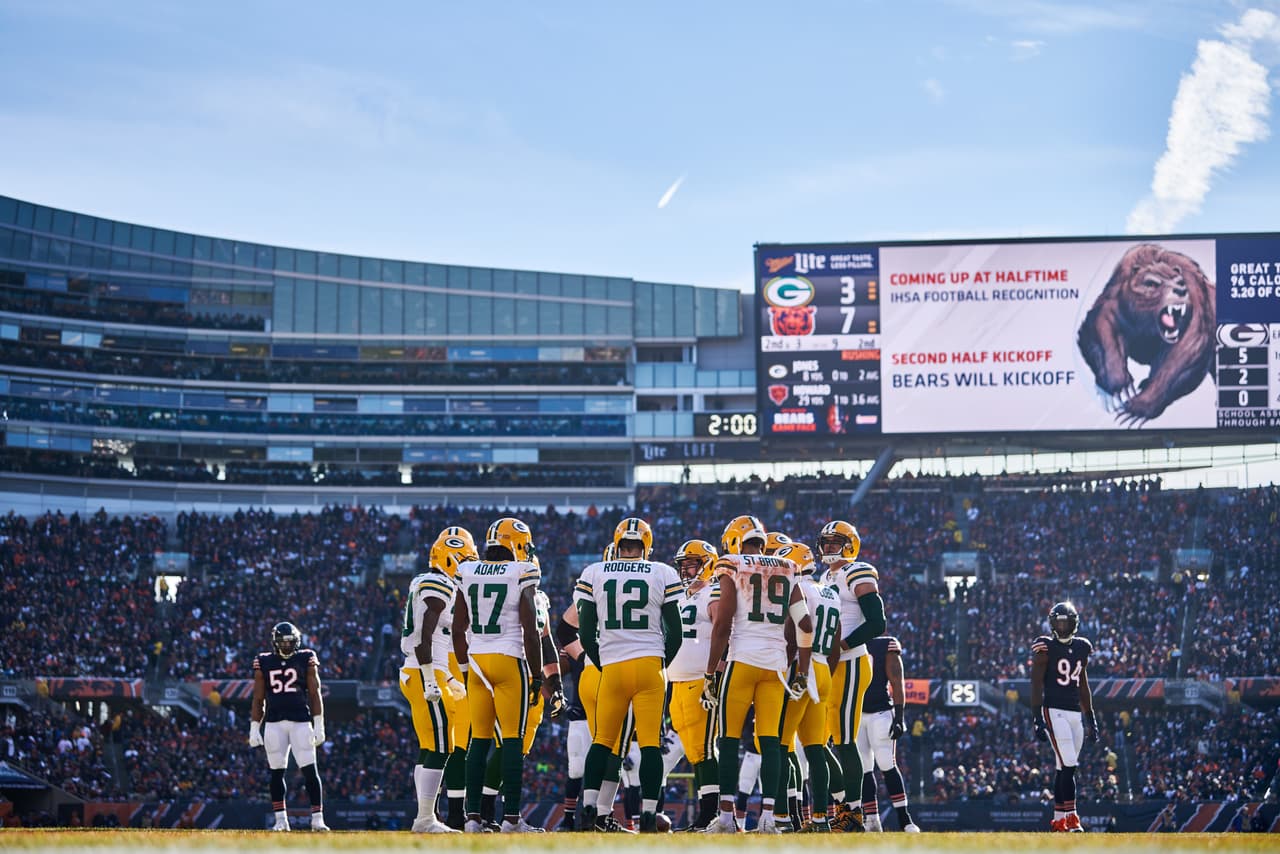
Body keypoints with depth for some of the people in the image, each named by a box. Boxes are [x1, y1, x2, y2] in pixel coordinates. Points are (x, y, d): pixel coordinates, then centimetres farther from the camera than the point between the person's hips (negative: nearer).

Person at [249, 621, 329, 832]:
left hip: (301, 721, -2)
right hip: (274, 723, 2)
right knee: (276, 772, 2)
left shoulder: (306, 660, 6)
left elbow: (315, 695, 5)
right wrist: (254, 728, 6)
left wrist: (319, 725, -1)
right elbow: (258, 699, 13)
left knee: (309, 770, -7)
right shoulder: (264, 663, 10)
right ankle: (280, 820, 8)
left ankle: (317, 818, -5)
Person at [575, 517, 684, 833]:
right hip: (650, 664, -1)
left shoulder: (593, 575, 6)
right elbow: (675, 633, 4)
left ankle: (588, 808, 1)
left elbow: (586, 633, 6)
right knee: (650, 742, 0)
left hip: (612, 667, 1)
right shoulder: (663, 575, 3)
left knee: (602, 741, 11)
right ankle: (648, 814, -5)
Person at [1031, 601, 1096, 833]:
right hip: (1053, 711, -6)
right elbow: (1036, 685, -7)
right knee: (1068, 766, -15)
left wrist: (1090, 718, 19)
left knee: (1065, 768, 9)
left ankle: (1059, 819, 14)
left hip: (1075, 713, 6)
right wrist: (1038, 719, -14)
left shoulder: (1081, 648, 13)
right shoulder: (1045, 648, -5)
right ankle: (1071, 818, -17)